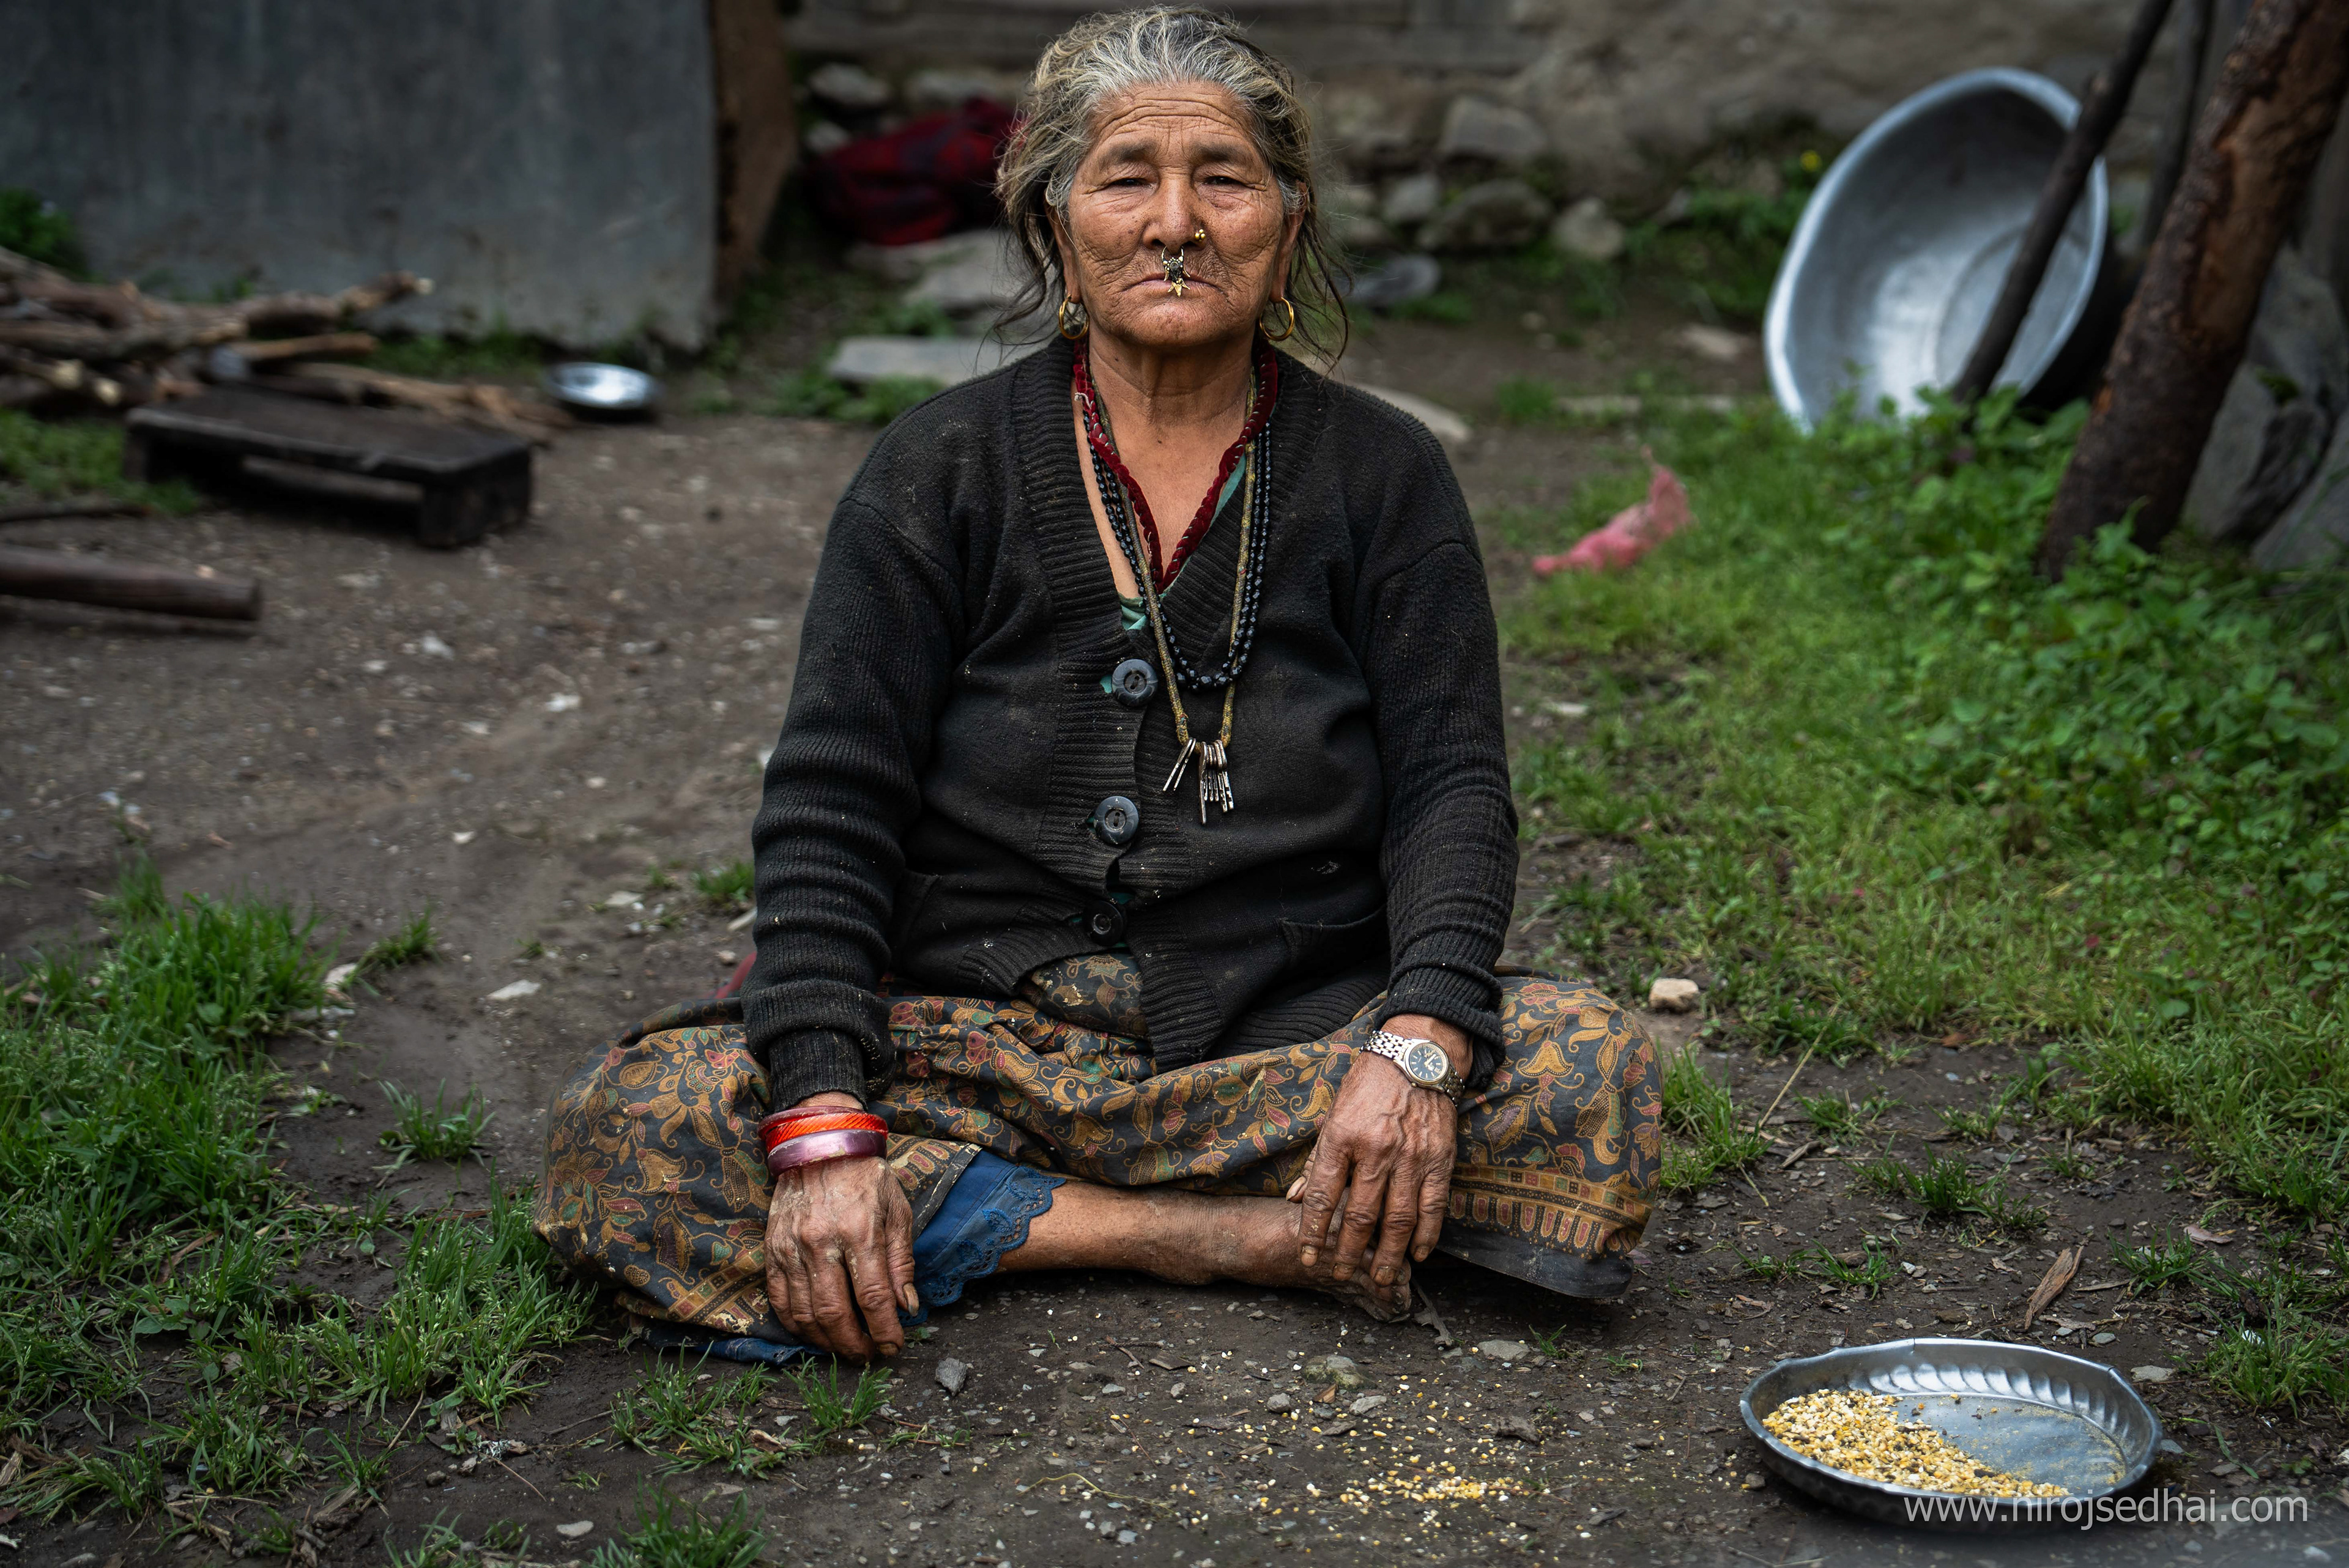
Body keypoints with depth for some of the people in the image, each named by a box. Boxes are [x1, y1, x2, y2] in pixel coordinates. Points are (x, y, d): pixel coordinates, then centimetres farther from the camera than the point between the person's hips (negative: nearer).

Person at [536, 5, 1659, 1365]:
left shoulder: (1384, 474, 6)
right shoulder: (941, 468, 3)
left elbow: (1452, 780, -2)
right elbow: (829, 805, -4)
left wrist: (1420, 1043, -23)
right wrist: (824, 1123, -20)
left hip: (1292, 1044, 0)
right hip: (976, 1043, 0)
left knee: (1597, 1073, -26)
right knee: (631, 1127, -25)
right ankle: (1252, 1234, -22)